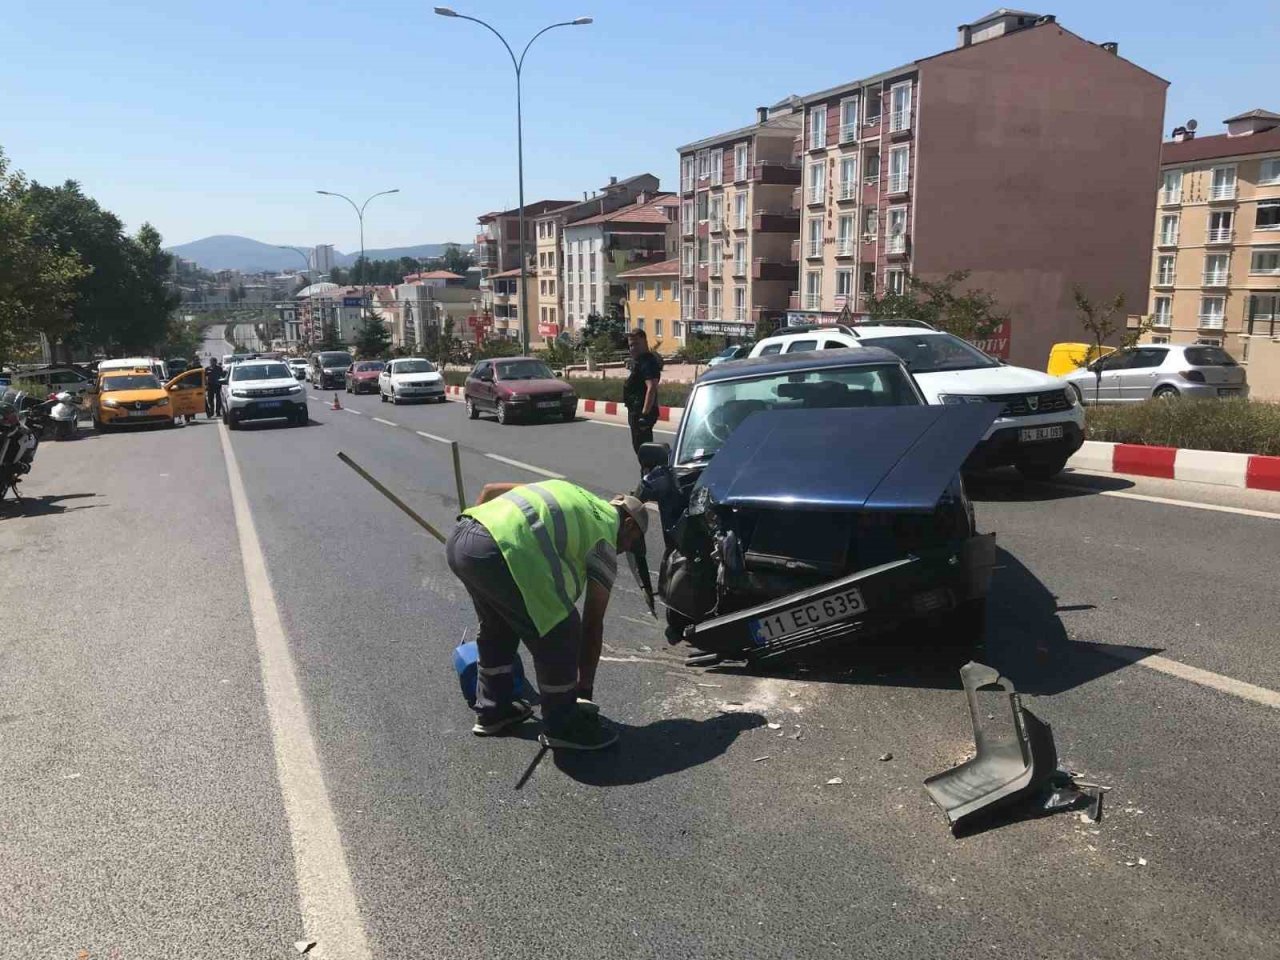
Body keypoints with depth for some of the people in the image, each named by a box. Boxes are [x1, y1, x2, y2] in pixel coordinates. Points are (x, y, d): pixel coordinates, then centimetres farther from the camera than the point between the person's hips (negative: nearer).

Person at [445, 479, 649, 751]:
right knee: (559, 635, 6)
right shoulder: (606, 534, 11)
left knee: (497, 626, 29)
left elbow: (490, 489, 28)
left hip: (459, 538, 9)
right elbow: (593, 623, 13)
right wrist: (585, 691, 20)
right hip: (496, 552, -9)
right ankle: (561, 726, 19)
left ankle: (492, 710, 41)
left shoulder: (572, 495, 31)